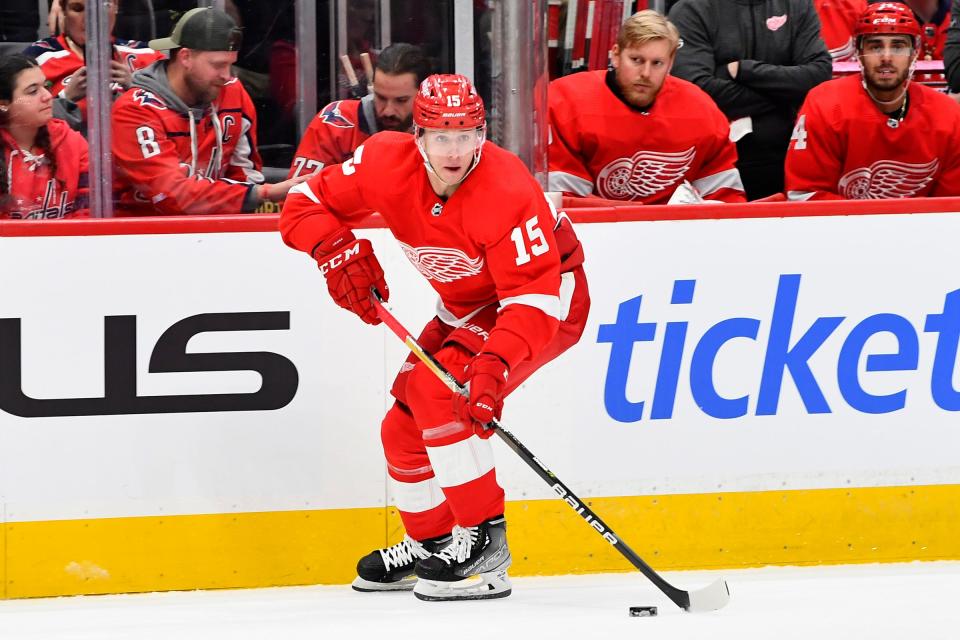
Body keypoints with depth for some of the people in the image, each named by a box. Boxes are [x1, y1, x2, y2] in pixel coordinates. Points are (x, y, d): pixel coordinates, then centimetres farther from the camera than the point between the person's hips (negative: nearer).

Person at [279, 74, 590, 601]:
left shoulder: (506, 191, -35)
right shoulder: (388, 163, -19)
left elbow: (533, 295, -37)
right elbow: (305, 204, -9)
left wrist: (494, 364, -50)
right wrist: (340, 250, -28)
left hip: (551, 300, -7)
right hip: (466, 309, 7)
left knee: (438, 389, -26)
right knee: (404, 425, 5)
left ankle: (485, 540, -19)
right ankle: (429, 544, 29)